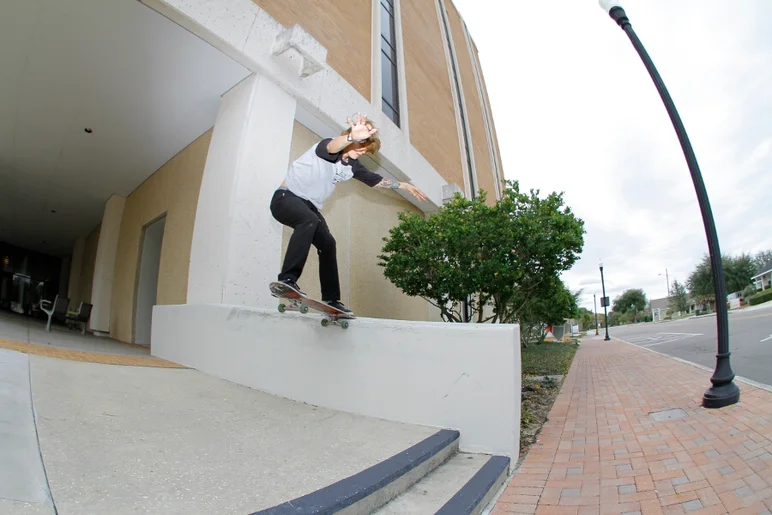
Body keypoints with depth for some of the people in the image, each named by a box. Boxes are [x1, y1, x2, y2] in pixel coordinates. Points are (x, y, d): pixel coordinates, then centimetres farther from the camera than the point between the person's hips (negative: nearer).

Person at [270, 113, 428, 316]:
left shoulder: (352, 167, 5)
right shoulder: (326, 147, -17)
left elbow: (376, 180, 19)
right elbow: (333, 146, -43)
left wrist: (403, 185, 25)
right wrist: (352, 137, -65)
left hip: (309, 205, 8)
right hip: (286, 197, -8)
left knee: (327, 244, -1)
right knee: (309, 220, -37)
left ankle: (331, 299, 4)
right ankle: (287, 279, -39)